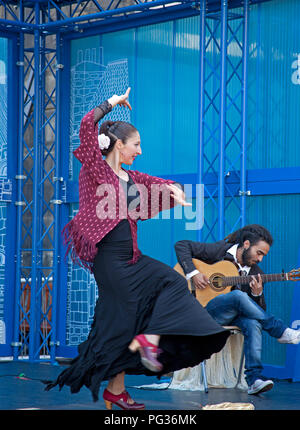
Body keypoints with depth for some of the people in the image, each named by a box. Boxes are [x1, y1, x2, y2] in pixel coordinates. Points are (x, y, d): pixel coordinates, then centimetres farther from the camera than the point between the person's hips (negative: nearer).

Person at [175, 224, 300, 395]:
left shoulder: (256, 273, 9)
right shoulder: (219, 251, -2)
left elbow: (260, 310, 6)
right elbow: (182, 245, -3)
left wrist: (257, 294, -16)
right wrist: (193, 273, -15)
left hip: (233, 316, 4)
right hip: (206, 309, -4)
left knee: (253, 324, -33)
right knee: (239, 296, -36)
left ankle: (254, 378, -41)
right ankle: (283, 332, -30)